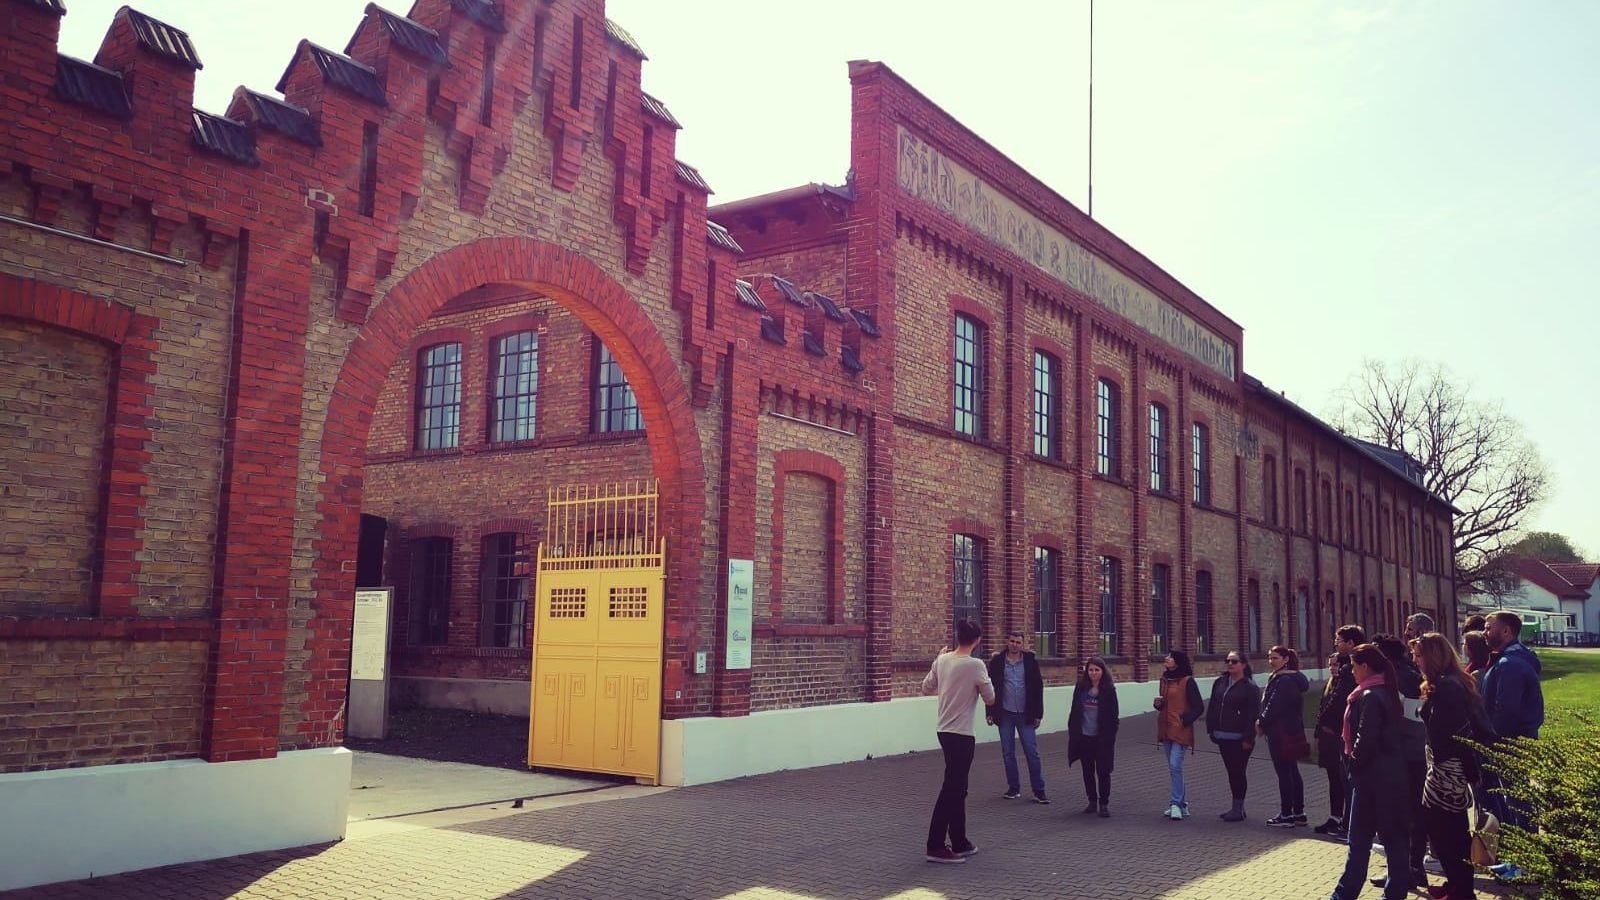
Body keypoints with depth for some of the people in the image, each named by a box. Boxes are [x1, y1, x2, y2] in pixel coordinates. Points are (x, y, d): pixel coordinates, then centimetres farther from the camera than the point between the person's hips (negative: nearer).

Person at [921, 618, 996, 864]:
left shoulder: (942, 661, 2)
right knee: (951, 790, -3)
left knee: (958, 789, 17)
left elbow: (926, 689, 14)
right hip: (961, 734, -7)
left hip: (945, 731, 7)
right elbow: (990, 698, -5)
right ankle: (936, 846, -2)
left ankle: (960, 843, 24)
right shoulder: (976, 665, -15)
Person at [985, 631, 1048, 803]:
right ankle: (1014, 788, 19)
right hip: (1005, 714, 1)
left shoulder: (1030, 661, -1)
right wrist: (990, 712, 0)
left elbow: (1038, 688, 1)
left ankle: (1039, 791, 4)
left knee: (1032, 753, -2)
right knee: (1008, 753, 8)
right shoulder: (997, 661, -1)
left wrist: (1037, 714, -2)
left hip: (1025, 714, -1)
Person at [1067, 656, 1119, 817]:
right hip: (1084, 737, 3)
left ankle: (1104, 804, 11)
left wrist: (1110, 736, -10)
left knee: (1103, 771, 2)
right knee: (1088, 771, 11)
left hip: (1102, 738, -3)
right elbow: (1074, 712, 6)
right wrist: (1073, 733, 2)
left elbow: (1113, 715, -5)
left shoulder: (1109, 690, -6)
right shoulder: (1081, 688, 2)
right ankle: (1092, 801, 23)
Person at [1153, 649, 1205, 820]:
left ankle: (1177, 804, -9)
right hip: (1165, 729, 8)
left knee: (1175, 766, -14)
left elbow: (1199, 707, -9)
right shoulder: (1165, 680, 13)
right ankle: (1182, 803, 20)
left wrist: (1185, 720, -13)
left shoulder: (1187, 681, -9)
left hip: (1180, 730, -8)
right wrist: (1158, 703, 2)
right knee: (1173, 768, 12)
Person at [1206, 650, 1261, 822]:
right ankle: (1237, 807, 22)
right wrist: (1211, 730, 9)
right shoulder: (1220, 683, 9)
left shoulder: (1249, 687, -10)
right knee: (1231, 772, 13)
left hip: (1240, 738, -7)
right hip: (1223, 737, 7)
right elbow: (1212, 707, 13)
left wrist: (1248, 738, -16)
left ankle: (1239, 809, 7)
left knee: (1238, 772, -2)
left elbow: (1253, 714, -13)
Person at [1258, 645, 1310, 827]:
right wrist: (1263, 721, 8)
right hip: (1293, 731, 10)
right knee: (1292, 772, 14)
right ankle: (1298, 813, 21)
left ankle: (1286, 815, 1)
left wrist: (1262, 724, -8)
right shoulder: (1294, 679, 15)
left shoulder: (1284, 681, -18)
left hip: (1281, 734, -10)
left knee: (1284, 773, -4)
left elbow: (1274, 707, -21)